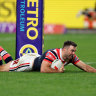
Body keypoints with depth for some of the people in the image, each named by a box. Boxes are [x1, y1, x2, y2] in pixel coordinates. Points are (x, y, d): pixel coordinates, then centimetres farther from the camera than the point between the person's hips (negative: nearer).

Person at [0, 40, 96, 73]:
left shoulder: (72, 57, -19)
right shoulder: (52, 54, -41)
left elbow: (85, 67, -16)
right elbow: (43, 69, -47)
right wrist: (58, 71, -39)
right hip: (29, 61, -7)